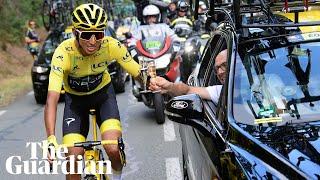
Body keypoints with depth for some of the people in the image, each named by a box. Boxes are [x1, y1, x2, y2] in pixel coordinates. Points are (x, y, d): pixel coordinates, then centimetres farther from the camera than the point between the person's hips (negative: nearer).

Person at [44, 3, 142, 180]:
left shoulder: (111, 45, -28)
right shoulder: (64, 52, -33)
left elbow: (140, 74, -21)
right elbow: (52, 99, -41)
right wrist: (51, 139, -52)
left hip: (103, 92, 1)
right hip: (75, 99, 0)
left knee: (114, 148, -21)